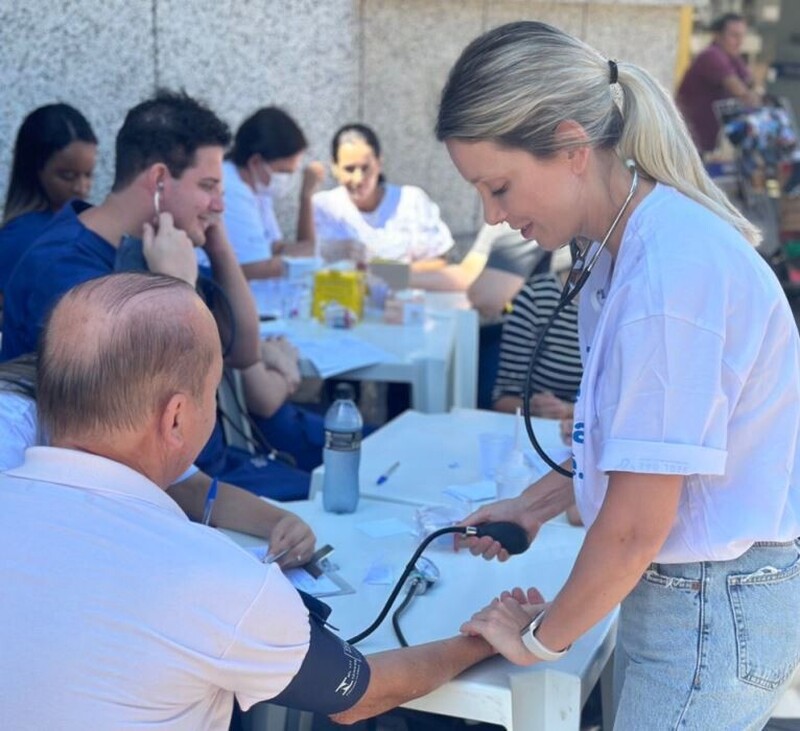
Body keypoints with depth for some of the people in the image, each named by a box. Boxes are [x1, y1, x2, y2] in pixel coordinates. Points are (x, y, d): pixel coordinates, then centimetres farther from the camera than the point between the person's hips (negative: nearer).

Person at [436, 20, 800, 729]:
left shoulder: (670, 275, -27)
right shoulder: (618, 248, 4)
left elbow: (635, 529, -22)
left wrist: (541, 638, -8)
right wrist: (536, 504, 9)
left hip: (720, 606, -9)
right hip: (672, 585, 9)